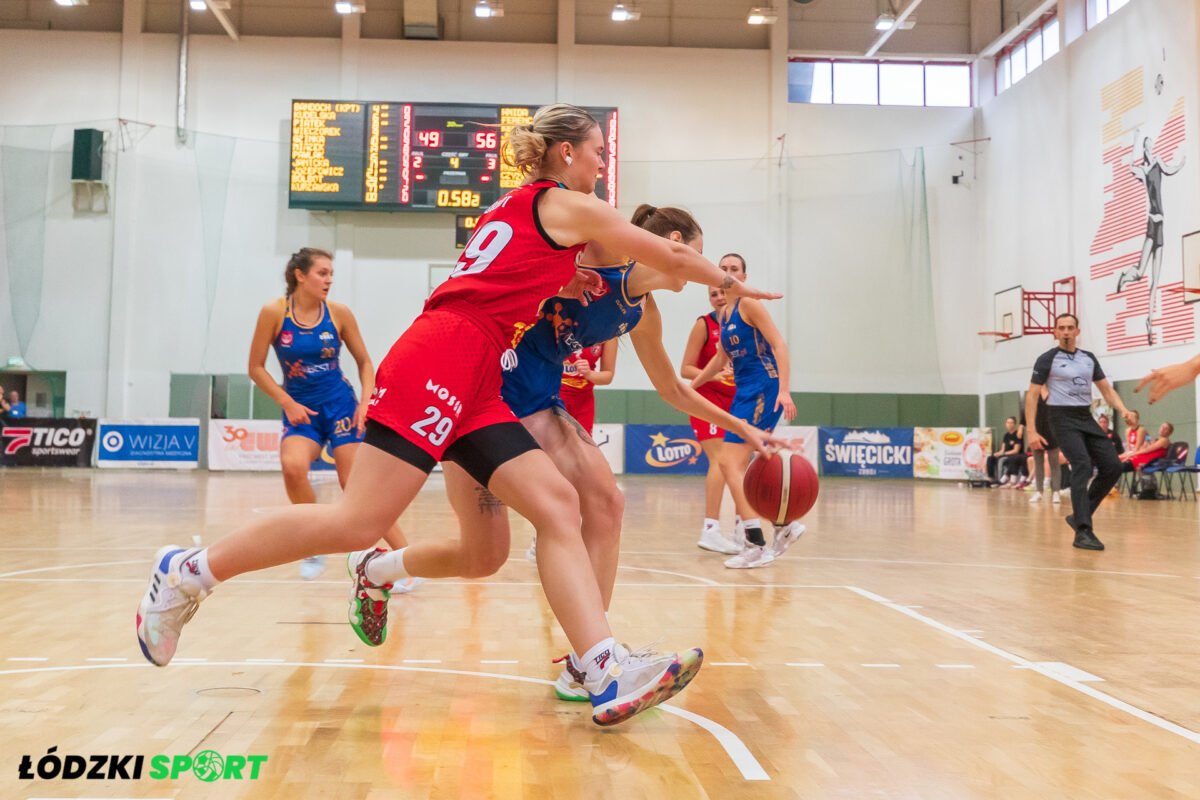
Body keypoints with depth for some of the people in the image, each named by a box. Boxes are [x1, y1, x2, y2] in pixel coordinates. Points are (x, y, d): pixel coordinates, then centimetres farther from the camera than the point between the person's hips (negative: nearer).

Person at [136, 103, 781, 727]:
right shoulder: (570, 205, 3)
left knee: (558, 506, -5)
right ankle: (189, 571, 1)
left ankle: (608, 674, -15)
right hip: (442, 359, -10)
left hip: (475, 387, 10)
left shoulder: (514, 207, 28)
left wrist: (553, 287, 22)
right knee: (359, 522, -13)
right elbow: (673, 257, 9)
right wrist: (735, 284, 24)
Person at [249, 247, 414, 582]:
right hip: (300, 409, 0)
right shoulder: (274, 312, -7)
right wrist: (288, 404, -10)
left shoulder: (339, 314, -4)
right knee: (292, 466, -28)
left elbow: (364, 362, 8)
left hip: (340, 404, 0)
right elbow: (256, 368, -1)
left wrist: (365, 402, -6)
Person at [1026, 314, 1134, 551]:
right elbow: (1032, 395, -5)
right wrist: (1032, 431, -13)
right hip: (1063, 418, -7)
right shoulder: (1047, 359, -4)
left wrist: (1123, 410, -3)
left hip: (1086, 418, 7)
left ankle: (1079, 516, 14)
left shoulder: (1089, 358, 13)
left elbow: (1106, 389, 16)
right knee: (1082, 466, -23)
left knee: (1112, 467, 0)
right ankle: (1083, 532, -25)